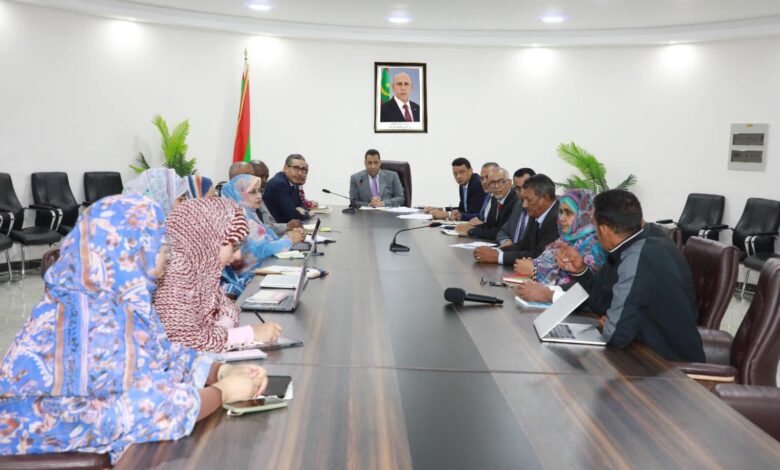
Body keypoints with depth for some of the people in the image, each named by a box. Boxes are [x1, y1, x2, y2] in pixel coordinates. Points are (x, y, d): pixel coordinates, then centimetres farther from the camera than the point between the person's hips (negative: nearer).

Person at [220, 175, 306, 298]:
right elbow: (263, 250, -21)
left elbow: (266, 240, 10)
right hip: (250, 277, -9)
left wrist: (287, 236, -6)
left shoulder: (248, 214, 12)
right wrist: (289, 240, -8)